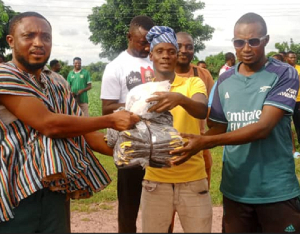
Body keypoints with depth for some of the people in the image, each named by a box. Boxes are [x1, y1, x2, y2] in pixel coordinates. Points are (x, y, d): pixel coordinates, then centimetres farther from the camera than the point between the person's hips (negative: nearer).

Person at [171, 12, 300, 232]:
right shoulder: (225, 80, 5)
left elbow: (263, 127, -20)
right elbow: (217, 129, 9)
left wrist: (205, 142, -27)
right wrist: (194, 144, -12)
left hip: (277, 191, -3)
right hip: (235, 189, 4)